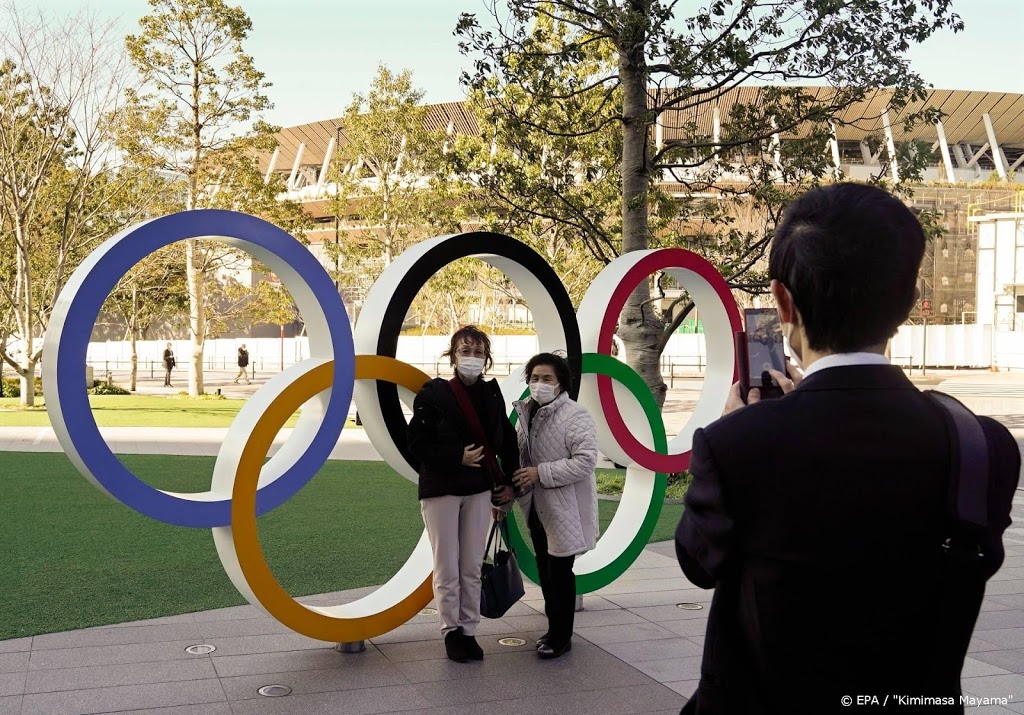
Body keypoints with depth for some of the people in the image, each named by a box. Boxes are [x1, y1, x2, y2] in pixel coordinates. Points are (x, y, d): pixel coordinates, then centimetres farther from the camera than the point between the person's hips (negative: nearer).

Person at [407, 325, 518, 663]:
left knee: (472, 567, 8)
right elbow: (417, 444, -11)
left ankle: (468, 631, 18)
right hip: (441, 490, -3)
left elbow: (507, 441, 11)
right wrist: (458, 457, -18)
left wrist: (509, 482, 6)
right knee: (447, 569, 2)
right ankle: (451, 630, 17)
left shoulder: (491, 395, 3)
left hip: (479, 490, 3)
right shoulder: (433, 394, -9)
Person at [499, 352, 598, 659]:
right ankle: (555, 628, 30)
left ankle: (561, 637, 11)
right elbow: (518, 459, 15)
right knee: (545, 571, 16)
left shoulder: (575, 416, -16)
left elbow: (585, 460, -24)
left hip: (564, 509, -7)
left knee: (560, 571, 0)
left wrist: (541, 473, -25)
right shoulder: (526, 414, 8)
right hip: (537, 508, 8)